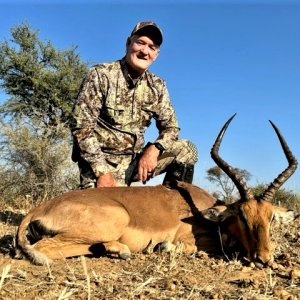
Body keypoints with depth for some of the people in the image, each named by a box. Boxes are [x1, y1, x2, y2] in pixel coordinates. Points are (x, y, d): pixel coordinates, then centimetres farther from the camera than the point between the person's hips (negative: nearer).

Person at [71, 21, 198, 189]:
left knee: (187, 150, -8)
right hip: (100, 162, -5)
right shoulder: (102, 74, -8)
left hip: (134, 160, 5)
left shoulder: (157, 86, 6)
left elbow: (170, 127, 9)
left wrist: (154, 149, -13)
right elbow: (82, 127, -13)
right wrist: (103, 172, -20)